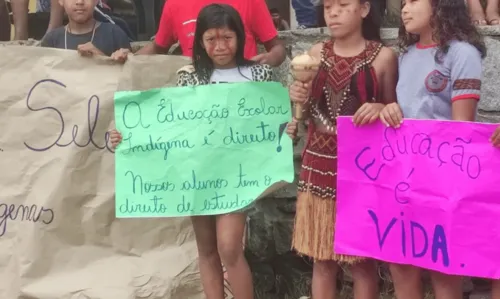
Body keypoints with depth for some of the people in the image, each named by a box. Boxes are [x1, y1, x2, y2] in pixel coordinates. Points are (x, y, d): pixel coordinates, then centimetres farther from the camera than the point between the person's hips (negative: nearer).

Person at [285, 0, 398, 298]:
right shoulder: (316, 53, 5)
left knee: (362, 258, 5)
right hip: (319, 167, 3)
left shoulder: (383, 56, -4)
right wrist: (298, 100, -8)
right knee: (321, 257, 9)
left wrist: (381, 109, -19)